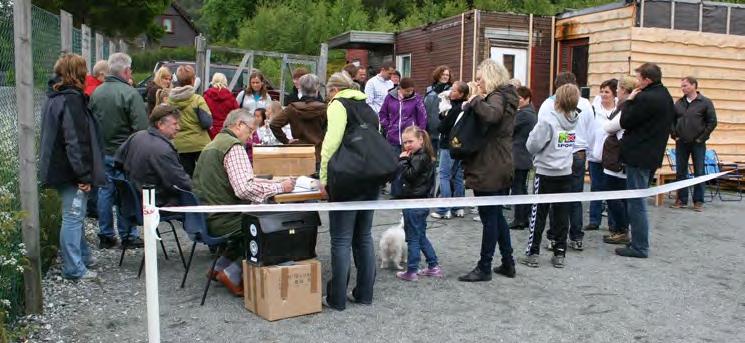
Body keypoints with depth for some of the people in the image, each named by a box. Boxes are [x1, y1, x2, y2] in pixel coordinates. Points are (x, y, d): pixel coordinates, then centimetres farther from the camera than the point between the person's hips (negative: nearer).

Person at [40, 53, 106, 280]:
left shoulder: (55, 97, 14)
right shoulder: (71, 99, -18)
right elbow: (76, 141, -23)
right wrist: (84, 175, -21)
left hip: (58, 167, 10)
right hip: (70, 170, -10)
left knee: (75, 215, 19)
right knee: (73, 216, -3)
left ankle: (83, 256, 32)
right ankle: (74, 269, 4)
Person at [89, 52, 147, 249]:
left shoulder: (96, 93, 5)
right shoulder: (130, 93, -15)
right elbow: (141, 127, -19)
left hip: (102, 152, 6)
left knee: (105, 192, 12)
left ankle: (105, 236, 18)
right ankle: (128, 236, 11)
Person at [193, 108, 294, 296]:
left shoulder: (213, 144, 17)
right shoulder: (234, 146, -15)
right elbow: (244, 189, -27)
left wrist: (273, 182, 11)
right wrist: (280, 187, -18)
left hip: (206, 217, 10)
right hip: (222, 220, -10)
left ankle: (221, 267, 21)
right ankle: (233, 275, 2)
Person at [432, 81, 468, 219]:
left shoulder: (454, 109, -19)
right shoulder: (465, 108, 7)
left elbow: (441, 128, -15)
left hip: (449, 146, -8)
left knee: (444, 176, -3)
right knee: (458, 176, 13)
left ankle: (444, 210, -4)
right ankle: (458, 208, 18)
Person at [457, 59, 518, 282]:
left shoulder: (497, 97, -15)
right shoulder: (504, 97, 15)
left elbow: (491, 115, -37)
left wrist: (475, 101, -22)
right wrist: (476, 101, 2)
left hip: (489, 170, -10)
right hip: (501, 168, 10)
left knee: (489, 218, -2)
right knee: (497, 216, 17)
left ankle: (484, 268, 8)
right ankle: (508, 263, 25)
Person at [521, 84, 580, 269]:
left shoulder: (548, 121, -17)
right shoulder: (575, 121, 0)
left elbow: (532, 146, -16)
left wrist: (534, 132, 3)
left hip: (546, 174, -5)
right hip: (566, 174, 5)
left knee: (538, 215, 4)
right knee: (561, 215, 10)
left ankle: (533, 253, 8)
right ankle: (559, 254, 15)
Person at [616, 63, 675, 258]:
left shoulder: (645, 98, -20)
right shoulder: (666, 97, 11)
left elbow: (625, 122, -15)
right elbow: (672, 121, 20)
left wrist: (629, 101, -3)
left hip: (638, 156, -10)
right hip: (653, 156, 10)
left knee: (636, 203, -3)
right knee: (638, 201, 18)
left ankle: (639, 247, 3)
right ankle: (638, 241, 25)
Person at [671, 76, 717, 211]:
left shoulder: (706, 102, -4)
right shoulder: (679, 103, 6)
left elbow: (712, 122, -6)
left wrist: (702, 138, -10)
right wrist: (674, 135, 1)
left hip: (698, 144, -3)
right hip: (681, 143, 4)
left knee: (699, 172, 1)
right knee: (680, 172, 5)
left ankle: (698, 201, 8)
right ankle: (682, 199, 14)